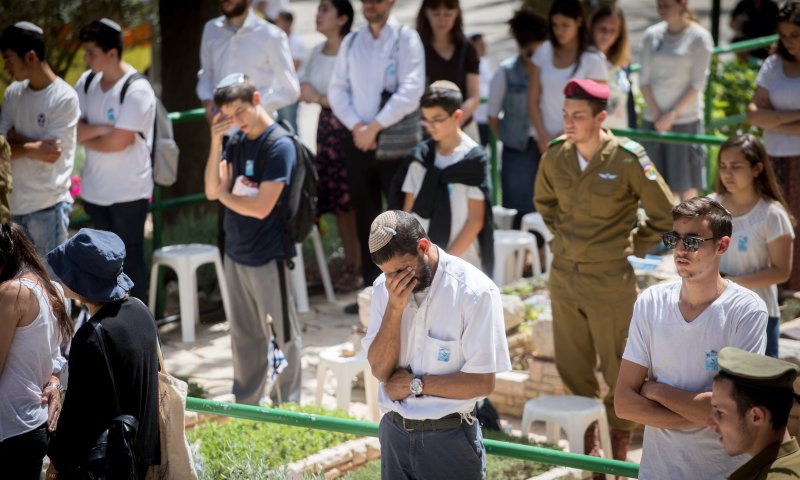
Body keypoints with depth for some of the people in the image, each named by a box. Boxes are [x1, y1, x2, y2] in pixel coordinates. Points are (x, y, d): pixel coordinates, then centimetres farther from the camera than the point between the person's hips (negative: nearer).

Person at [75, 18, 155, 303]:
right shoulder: (86, 82, 1)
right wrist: (100, 129, -18)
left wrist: (86, 136, -6)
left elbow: (117, 142, -22)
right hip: (94, 189, 6)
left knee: (131, 257, 5)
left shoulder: (137, 90, -20)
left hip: (128, 192, -6)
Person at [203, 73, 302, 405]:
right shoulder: (236, 141, 5)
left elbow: (261, 207, -21)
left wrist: (225, 195, -5)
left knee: (281, 336, 6)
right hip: (236, 253, 7)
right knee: (244, 335, 18)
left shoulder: (279, 145, -17)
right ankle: (246, 405, 31)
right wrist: (216, 143, -10)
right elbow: (212, 190, -1)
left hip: (267, 257, -7)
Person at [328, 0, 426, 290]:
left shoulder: (406, 39, -4)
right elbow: (337, 89, 8)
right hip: (358, 140, 5)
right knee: (365, 217, 8)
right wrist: (356, 126, -7)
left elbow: (410, 91, -13)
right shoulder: (351, 41, 11)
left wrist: (374, 127, -13)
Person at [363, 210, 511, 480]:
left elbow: (482, 382, -17)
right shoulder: (384, 288, 0)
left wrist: (414, 384, -10)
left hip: (449, 437, -5)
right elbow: (380, 369, -5)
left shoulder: (475, 292, -16)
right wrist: (394, 307, -17)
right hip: (394, 432, 5)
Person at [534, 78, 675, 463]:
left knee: (617, 366, 7)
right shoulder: (555, 155, -3)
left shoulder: (628, 160, -16)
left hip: (610, 280, -5)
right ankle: (585, 436, 33)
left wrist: (632, 248, -2)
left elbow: (662, 213, -5)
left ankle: (620, 437, 26)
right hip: (563, 275, 5)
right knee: (571, 365, 15)